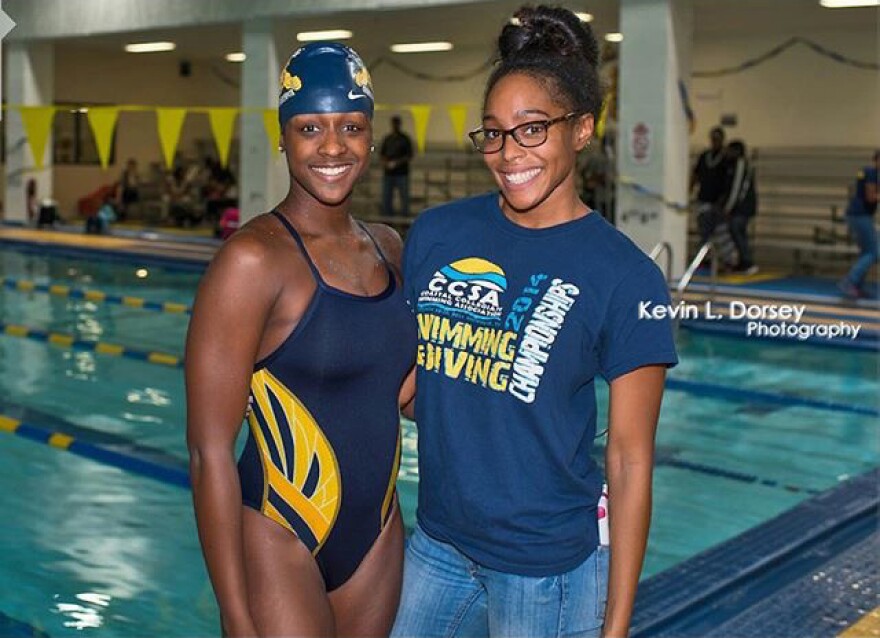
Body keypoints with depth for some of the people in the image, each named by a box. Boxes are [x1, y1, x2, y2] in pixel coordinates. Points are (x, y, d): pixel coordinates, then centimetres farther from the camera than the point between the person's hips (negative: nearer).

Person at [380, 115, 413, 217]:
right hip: (388, 173, 4)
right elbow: (382, 154, 15)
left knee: (404, 197, -2)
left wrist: (397, 162, -16)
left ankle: (405, 215, 3)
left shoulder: (405, 139, 1)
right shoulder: (387, 139, 12)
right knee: (386, 197, 3)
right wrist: (385, 163, -6)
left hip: (402, 173, -4)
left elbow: (409, 156, -3)